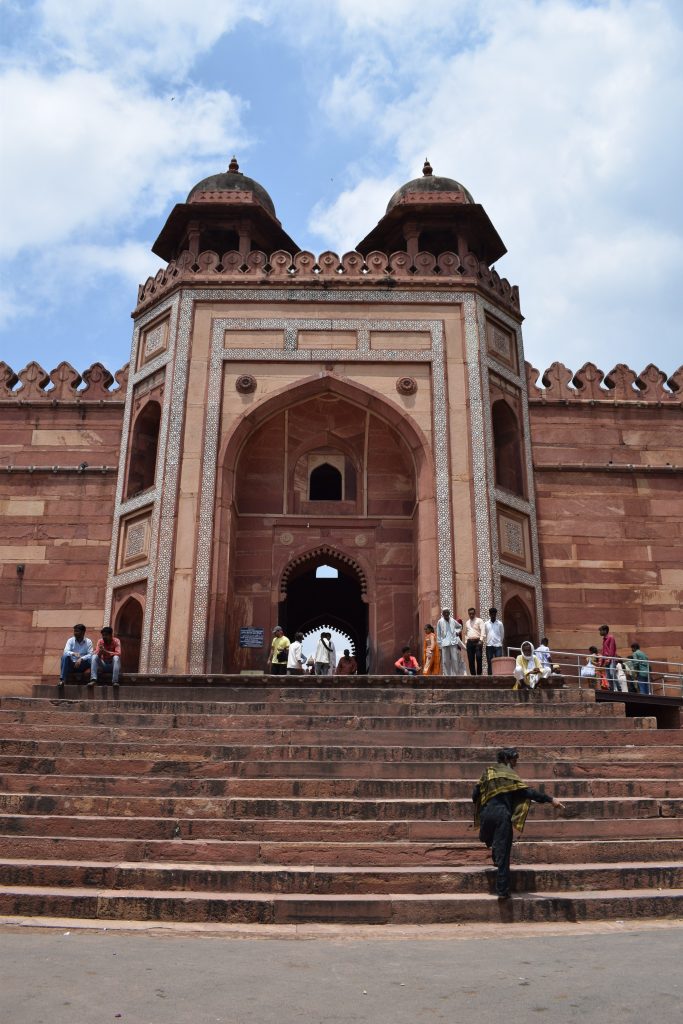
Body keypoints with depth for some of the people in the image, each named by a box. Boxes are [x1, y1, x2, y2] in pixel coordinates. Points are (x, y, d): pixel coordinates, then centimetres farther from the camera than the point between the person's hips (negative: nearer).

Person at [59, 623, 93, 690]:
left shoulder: (88, 641, 1)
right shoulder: (70, 640, 3)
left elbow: (90, 654, -11)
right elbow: (66, 652, -13)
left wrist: (81, 659, -29)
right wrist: (73, 653, -36)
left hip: (83, 665, -1)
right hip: (72, 664, 1)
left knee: (92, 658, -30)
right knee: (64, 656, -29)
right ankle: (62, 680, -36)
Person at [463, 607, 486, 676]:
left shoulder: (479, 621, 3)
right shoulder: (467, 622, 20)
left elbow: (483, 631, -8)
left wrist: (481, 640, -20)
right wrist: (466, 642, 15)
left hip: (477, 641, -5)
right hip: (469, 642, 5)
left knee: (478, 658, -16)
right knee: (470, 660, 2)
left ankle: (479, 674, -9)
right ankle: (473, 674, 7)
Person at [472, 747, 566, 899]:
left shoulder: (487, 772, 12)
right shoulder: (510, 775, 0)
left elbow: (475, 795, 12)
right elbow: (528, 792, -12)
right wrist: (550, 799, -14)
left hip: (486, 814, 4)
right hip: (503, 816, -3)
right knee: (503, 855, 0)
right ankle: (502, 891, -1)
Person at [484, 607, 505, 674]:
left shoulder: (500, 624, 4)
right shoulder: (486, 624, 8)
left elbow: (502, 635, 10)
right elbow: (484, 635, 12)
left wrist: (500, 642, 11)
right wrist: (486, 643, 8)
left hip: (498, 646, -1)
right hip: (489, 646, 1)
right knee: (489, 663, 3)